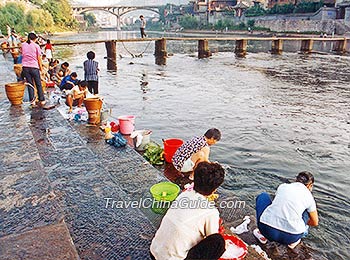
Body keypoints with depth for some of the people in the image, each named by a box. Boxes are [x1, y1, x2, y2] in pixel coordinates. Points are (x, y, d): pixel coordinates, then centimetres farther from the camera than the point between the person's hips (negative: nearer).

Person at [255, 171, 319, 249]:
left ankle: (262, 234, 24)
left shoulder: (283, 186, 14)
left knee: (263, 196, 27)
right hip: (291, 237, 0)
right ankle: (293, 241, 19)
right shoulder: (309, 196, 10)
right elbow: (315, 223, 23)